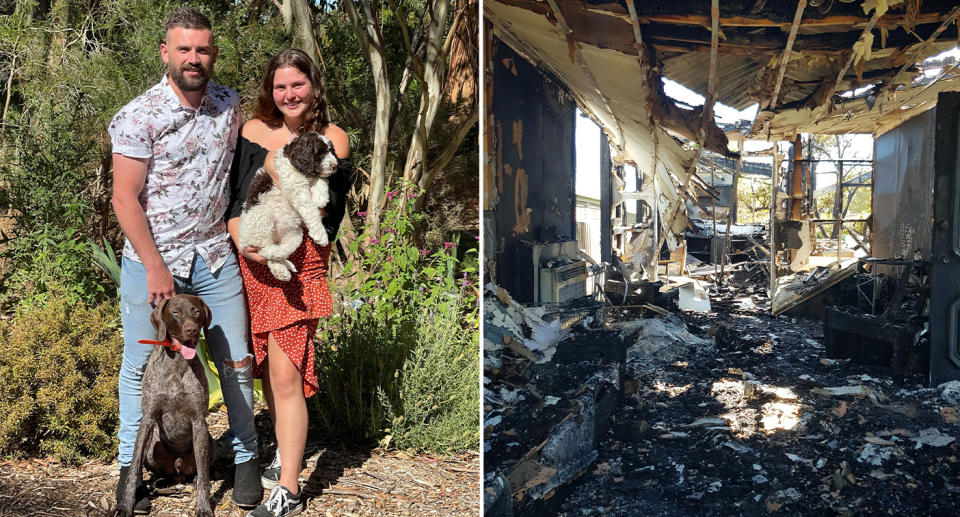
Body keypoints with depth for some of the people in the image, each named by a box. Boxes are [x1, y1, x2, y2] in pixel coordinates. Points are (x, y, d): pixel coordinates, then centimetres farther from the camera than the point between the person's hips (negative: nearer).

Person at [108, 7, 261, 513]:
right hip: (150, 260, -3)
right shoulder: (138, 116, -10)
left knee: (236, 361, 6)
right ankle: (130, 468, 22)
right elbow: (125, 198, -11)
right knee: (141, 365, 6)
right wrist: (156, 268, -14)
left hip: (215, 256, 4)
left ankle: (245, 458, 21)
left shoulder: (230, 106, 3)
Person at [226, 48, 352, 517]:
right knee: (268, 366, 13)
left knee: (285, 374, -9)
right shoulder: (253, 130, 7)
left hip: (300, 264, -4)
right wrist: (244, 241, -11)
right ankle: (284, 454, 33)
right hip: (251, 262, 4)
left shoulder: (332, 140, 0)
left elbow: (330, 211, -3)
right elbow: (231, 196, 6)